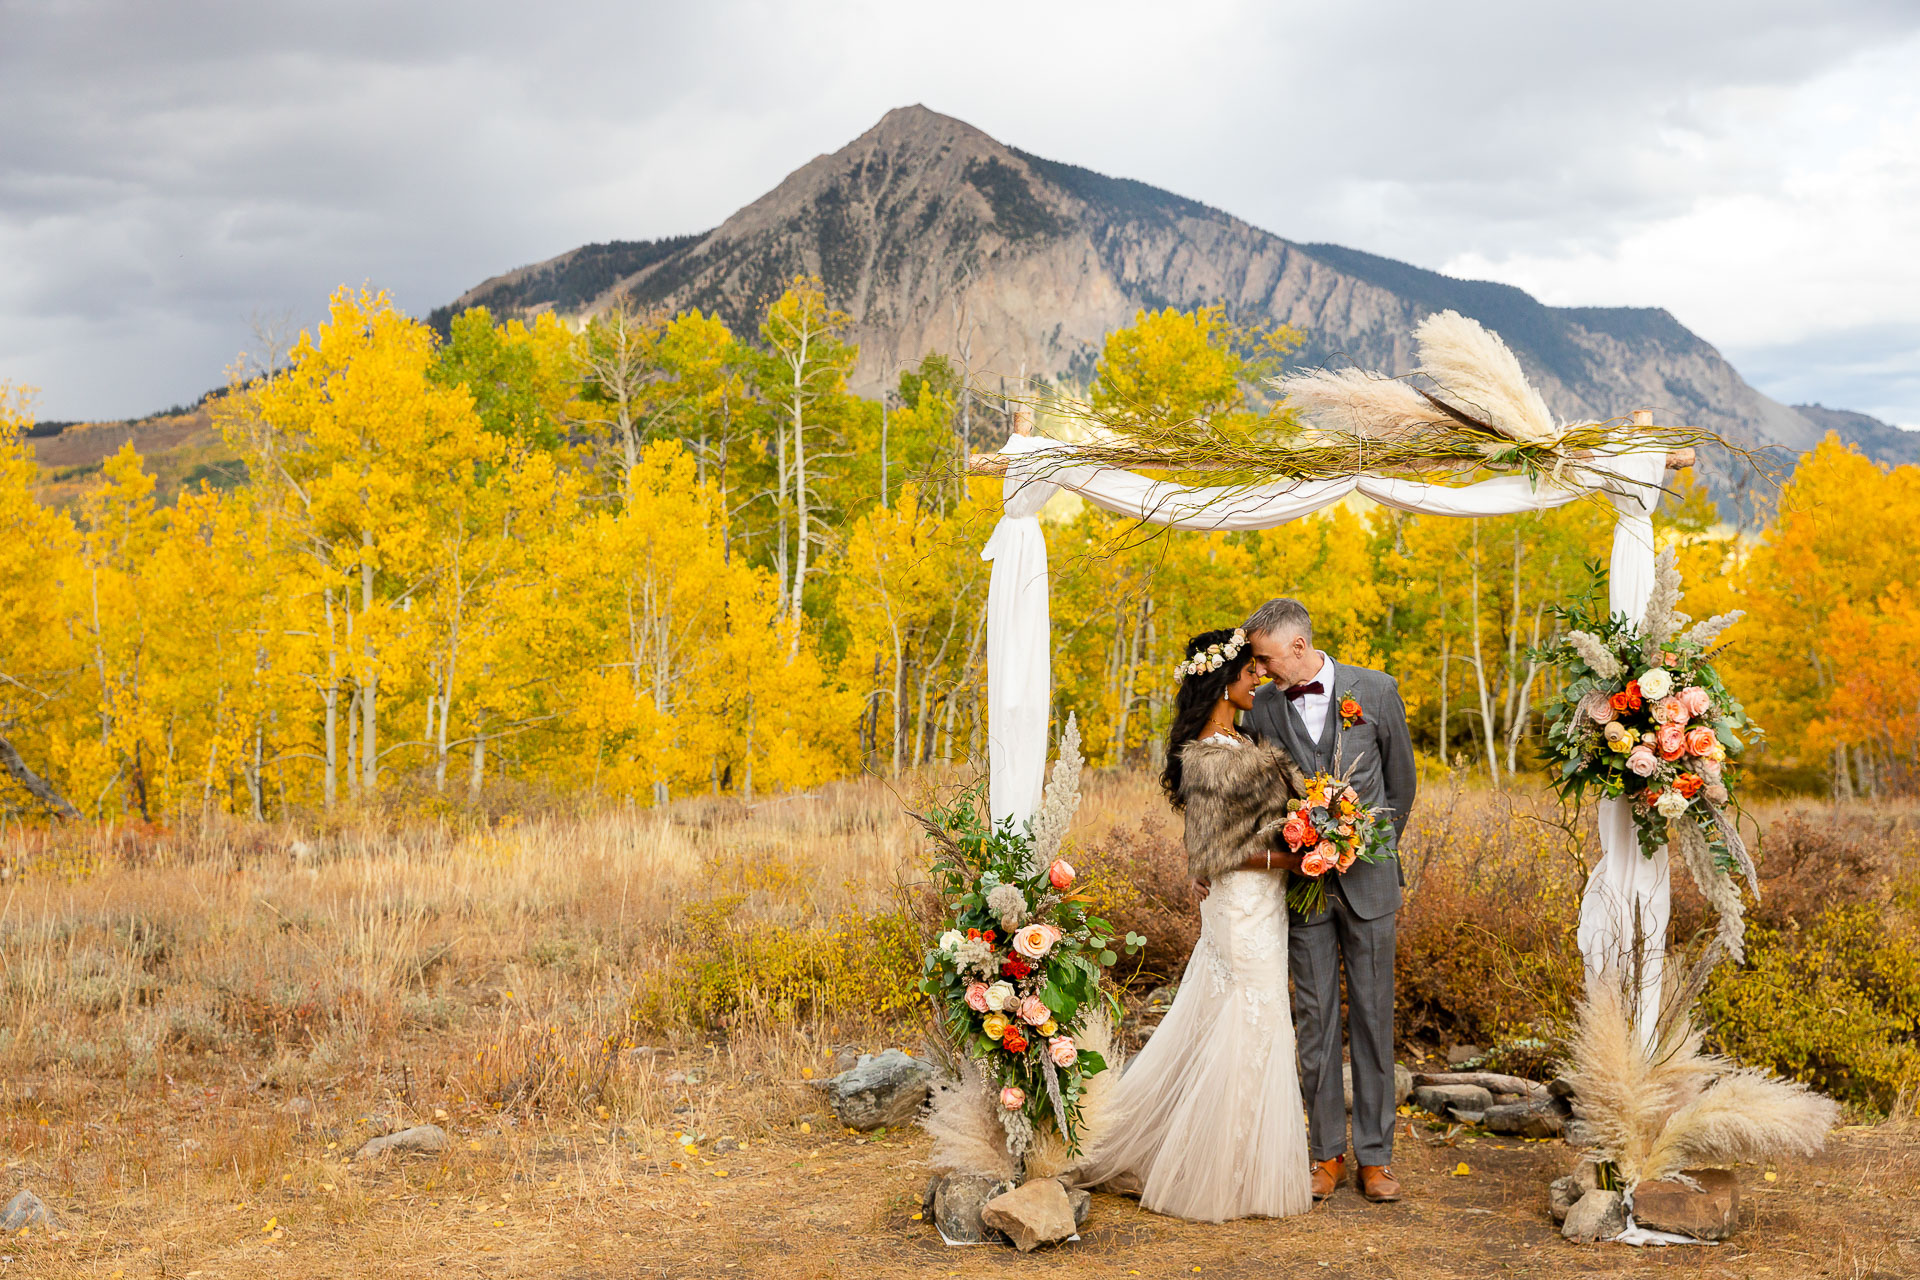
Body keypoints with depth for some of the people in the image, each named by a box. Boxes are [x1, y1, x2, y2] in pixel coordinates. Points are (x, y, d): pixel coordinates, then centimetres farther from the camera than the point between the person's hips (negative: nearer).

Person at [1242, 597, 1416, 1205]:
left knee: (1373, 1016, 4)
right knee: (1316, 1018, 4)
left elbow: (1401, 779, 7)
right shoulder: (1263, 709, 0)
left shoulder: (1376, 690, -4)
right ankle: (1327, 1152, 14)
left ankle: (1375, 1154, 12)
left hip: (1368, 881, -1)